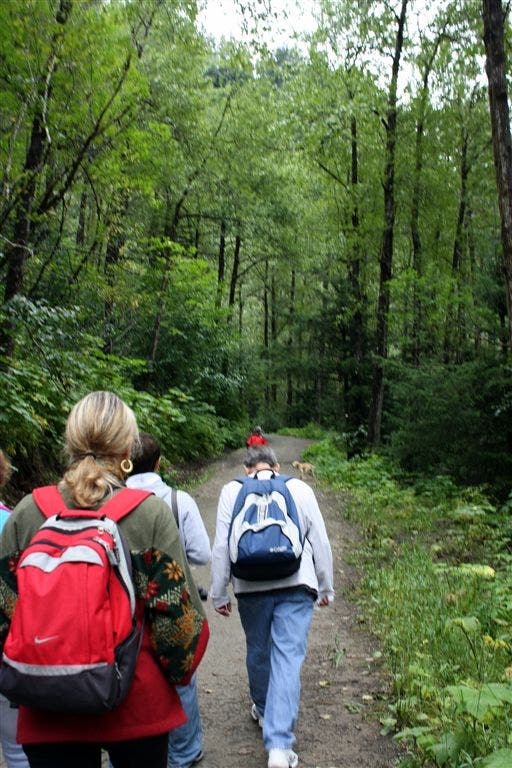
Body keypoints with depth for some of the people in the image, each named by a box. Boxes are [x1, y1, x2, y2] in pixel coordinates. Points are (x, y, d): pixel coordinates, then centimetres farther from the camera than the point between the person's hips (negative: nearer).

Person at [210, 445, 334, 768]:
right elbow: (320, 541, 7)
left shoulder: (232, 491, 5)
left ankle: (263, 711, 42)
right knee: (288, 659, -1)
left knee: (258, 651, 20)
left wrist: (219, 593, 10)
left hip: (251, 587, 1)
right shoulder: (299, 488, 5)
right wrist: (326, 587, 18)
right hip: (296, 586, -1)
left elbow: (221, 546, 2)